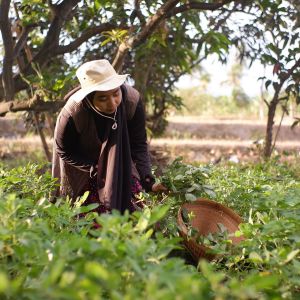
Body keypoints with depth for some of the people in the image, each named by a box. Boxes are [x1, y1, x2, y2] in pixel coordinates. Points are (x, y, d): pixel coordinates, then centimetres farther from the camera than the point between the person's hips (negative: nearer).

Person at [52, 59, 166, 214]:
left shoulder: (132, 100, -30)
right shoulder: (72, 114, -36)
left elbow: (139, 145, -19)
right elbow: (64, 151, -17)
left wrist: (148, 181, -30)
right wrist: (97, 170, -23)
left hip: (120, 159, 2)